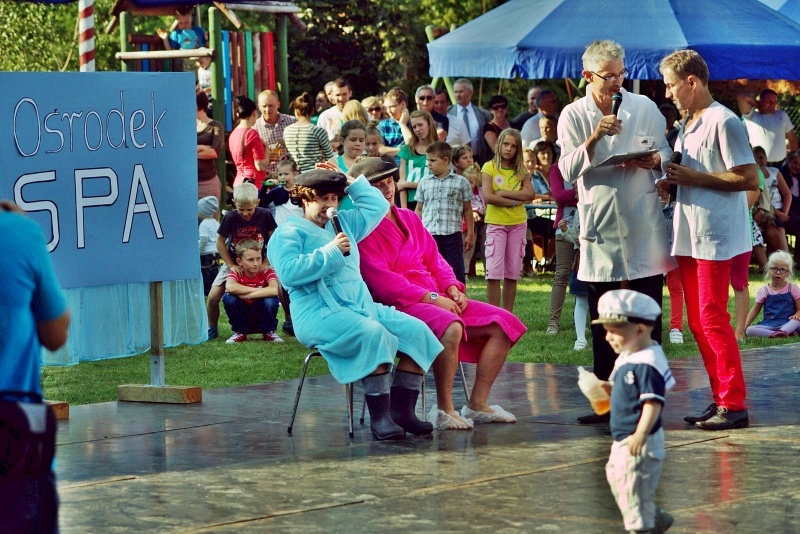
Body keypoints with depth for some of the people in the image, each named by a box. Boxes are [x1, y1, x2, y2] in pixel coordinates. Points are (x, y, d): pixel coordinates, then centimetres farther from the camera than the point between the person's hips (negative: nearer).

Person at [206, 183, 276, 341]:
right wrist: (231, 265, -11)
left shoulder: (265, 215, -14)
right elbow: (220, 243, -6)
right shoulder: (230, 217, -16)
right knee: (213, 297, -12)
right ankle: (212, 328, 13)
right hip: (234, 263, 0)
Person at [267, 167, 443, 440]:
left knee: (416, 330, -13)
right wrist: (331, 251, -12)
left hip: (361, 306, 8)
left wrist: (349, 182, 26)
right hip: (319, 314, -8)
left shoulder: (344, 223, 26)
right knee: (373, 334, -36)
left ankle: (402, 410, -16)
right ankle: (379, 417, -35)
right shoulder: (288, 233, 2)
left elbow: (377, 205, 36)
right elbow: (289, 272, -15)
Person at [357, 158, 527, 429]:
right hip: (399, 305, -9)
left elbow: (434, 258, 20)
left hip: (437, 298, 9)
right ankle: (444, 410, -23)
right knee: (450, 327, -38)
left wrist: (451, 287, 0)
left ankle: (477, 404, -1)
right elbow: (382, 280, -15)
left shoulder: (409, 218, 19)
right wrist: (431, 298, -17)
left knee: (502, 323, -2)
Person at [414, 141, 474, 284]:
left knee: (456, 273, 0)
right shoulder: (424, 182, 9)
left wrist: (470, 234, 5)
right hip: (428, 235, 2)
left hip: (452, 235, -2)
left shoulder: (461, 182, 3)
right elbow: (419, 209, 13)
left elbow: (467, 209, 8)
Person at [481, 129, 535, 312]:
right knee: (494, 272, -7)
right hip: (496, 223, -3)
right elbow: (488, 197, -14)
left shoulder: (521, 170, 9)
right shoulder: (489, 167, -1)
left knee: (512, 273, 5)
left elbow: (530, 194, -7)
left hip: (518, 224, 3)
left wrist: (504, 193, -14)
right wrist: (514, 201, -11)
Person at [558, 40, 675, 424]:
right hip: (600, 226, 0)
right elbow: (568, 170, -3)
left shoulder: (644, 107, 6)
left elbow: (666, 153, 10)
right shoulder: (573, 115, 3)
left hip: (644, 225, 0)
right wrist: (594, 138, -19)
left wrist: (652, 160, -13)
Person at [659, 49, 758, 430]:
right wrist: (670, 182, 6)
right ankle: (720, 398, 15)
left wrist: (692, 178, -17)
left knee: (712, 317, -9)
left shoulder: (723, 122, -12)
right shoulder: (686, 124, 16)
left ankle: (734, 404, -4)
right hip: (688, 235, 9)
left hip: (717, 235, -9)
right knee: (698, 321, 9)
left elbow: (748, 179, -17)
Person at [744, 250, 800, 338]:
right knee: (749, 330, -28)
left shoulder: (793, 288, 6)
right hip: (768, 325, 2)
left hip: (787, 323, -2)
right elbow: (755, 310, 14)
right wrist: (744, 326, 3)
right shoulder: (764, 291, 8)